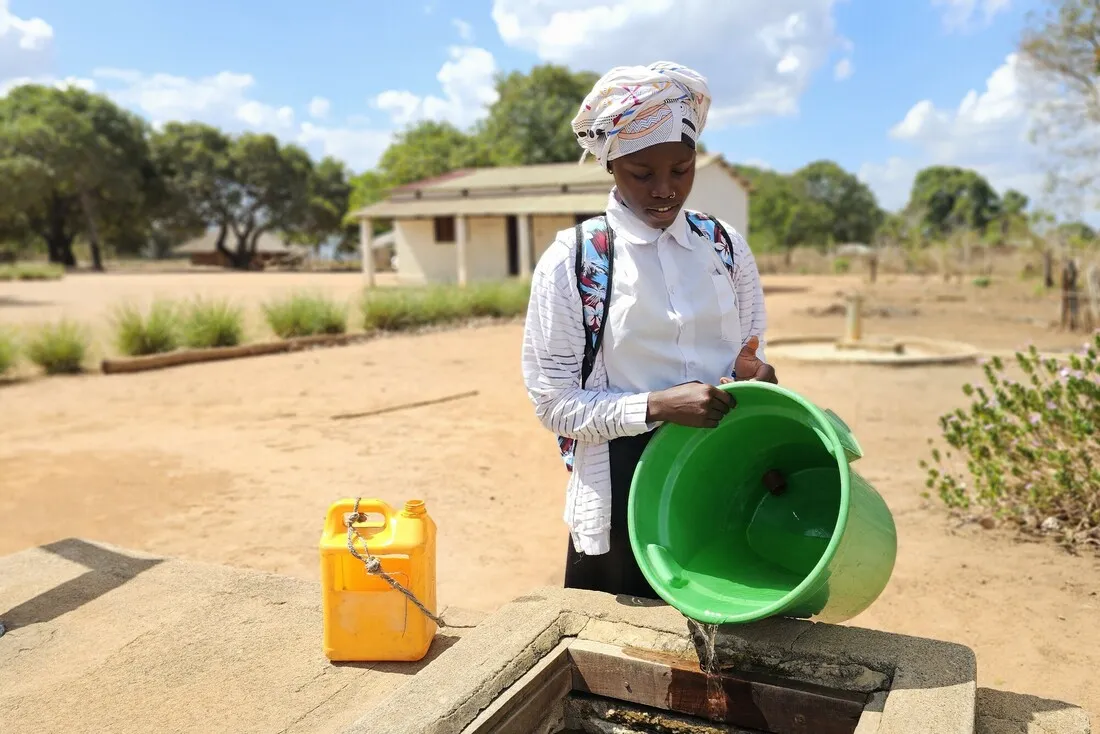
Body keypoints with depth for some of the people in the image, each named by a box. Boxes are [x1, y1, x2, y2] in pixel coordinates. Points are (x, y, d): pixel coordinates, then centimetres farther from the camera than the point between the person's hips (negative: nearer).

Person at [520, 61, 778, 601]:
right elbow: (553, 400, -9)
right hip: (621, 506, -3)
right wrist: (656, 406, -22)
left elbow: (750, 354, 14)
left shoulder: (726, 247, 5)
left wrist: (751, 372, -10)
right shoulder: (570, 261, -7)